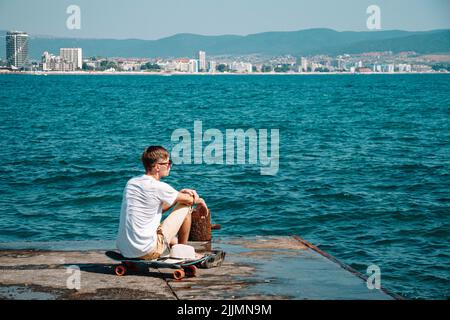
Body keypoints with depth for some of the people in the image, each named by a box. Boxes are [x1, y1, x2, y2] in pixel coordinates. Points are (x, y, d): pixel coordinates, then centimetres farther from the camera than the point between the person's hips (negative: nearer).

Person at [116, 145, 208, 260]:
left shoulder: (131, 182, 9)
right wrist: (199, 200, 25)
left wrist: (180, 193, 14)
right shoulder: (158, 187, -15)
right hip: (147, 252, -9)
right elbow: (189, 200, 2)